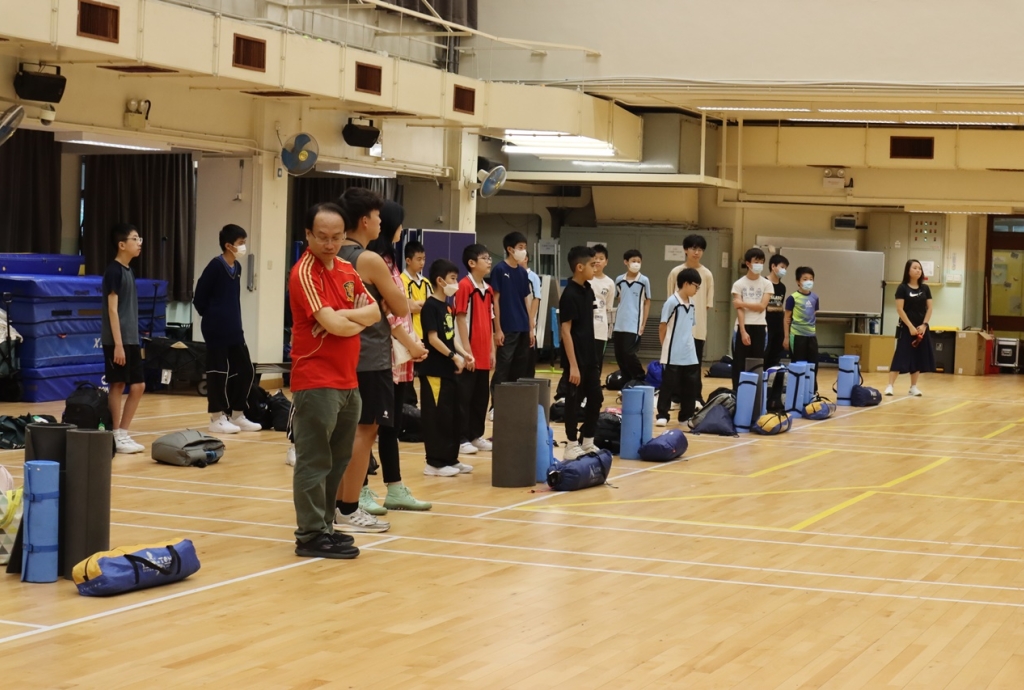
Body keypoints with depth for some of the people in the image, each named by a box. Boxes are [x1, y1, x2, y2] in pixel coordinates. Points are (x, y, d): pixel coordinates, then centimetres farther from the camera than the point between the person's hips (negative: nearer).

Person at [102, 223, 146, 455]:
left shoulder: (129, 271, 14)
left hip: (131, 340, 9)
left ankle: (123, 434, 15)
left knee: (138, 386, 8)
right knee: (117, 386, -3)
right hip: (117, 340, -9)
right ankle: (116, 437, 4)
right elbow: (112, 309, -16)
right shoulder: (114, 271, -12)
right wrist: (118, 344, -19)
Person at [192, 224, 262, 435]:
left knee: (246, 370, 8)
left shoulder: (237, 267, 9)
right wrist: (212, 317, 1)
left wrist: (234, 321, 10)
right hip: (217, 330, -8)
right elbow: (199, 298, -10)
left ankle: (236, 415, 19)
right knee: (218, 372, -1)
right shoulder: (215, 266, -13)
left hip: (234, 330, 8)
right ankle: (217, 418, 8)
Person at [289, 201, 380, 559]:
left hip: (348, 380, 8)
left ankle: (324, 526, 22)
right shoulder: (305, 272, -13)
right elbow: (333, 325, -21)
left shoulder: (347, 269, 13)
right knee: (314, 460, -6)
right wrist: (359, 321, -1)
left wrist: (345, 315, -13)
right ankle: (311, 536, -3)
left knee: (338, 459, 13)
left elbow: (373, 312, 5)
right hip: (316, 382, -8)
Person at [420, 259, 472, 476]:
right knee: (436, 416, -6)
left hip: (448, 370, 9)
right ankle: (434, 462, -1)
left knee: (453, 415, 12)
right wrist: (454, 356, -16)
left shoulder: (447, 307, 15)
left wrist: (463, 353, 4)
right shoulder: (431, 306, -12)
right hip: (434, 370, -9)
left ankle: (451, 459, 20)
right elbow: (433, 338, -18)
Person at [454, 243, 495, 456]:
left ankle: (476, 435, 22)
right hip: (469, 354, -8)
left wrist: (492, 351, 13)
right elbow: (460, 319, -14)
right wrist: (467, 351, -17)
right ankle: (462, 439, 4)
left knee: (482, 397, 13)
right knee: (464, 397, -1)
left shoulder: (488, 289, 12)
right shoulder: (465, 285, -11)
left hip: (484, 354, 8)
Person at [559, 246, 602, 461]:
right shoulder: (569, 294, -17)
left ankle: (588, 443, 22)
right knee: (574, 401, 0)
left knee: (596, 398, 12)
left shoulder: (588, 290, 9)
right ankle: (572, 446, 9)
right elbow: (565, 330, -18)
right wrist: (573, 364, -20)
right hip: (576, 358, -8)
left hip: (590, 356, 8)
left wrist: (591, 356, 18)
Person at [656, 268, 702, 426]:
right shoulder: (672, 302, -12)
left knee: (691, 385, 9)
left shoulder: (692, 304, 9)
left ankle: (686, 416, 18)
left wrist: (687, 343, 10)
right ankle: (662, 415, 6)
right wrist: (667, 347, -2)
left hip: (690, 354, 7)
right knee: (669, 385, -2)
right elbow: (662, 327, -8)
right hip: (673, 355, -7)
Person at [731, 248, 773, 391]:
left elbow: (761, 306, -7)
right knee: (740, 364, -1)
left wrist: (742, 303, -12)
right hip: (743, 327, -1)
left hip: (760, 327, 1)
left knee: (757, 364, 2)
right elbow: (739, 309, -7)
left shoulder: (767, 284, 3)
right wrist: (743, 331, -15)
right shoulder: (739, 284, -1)